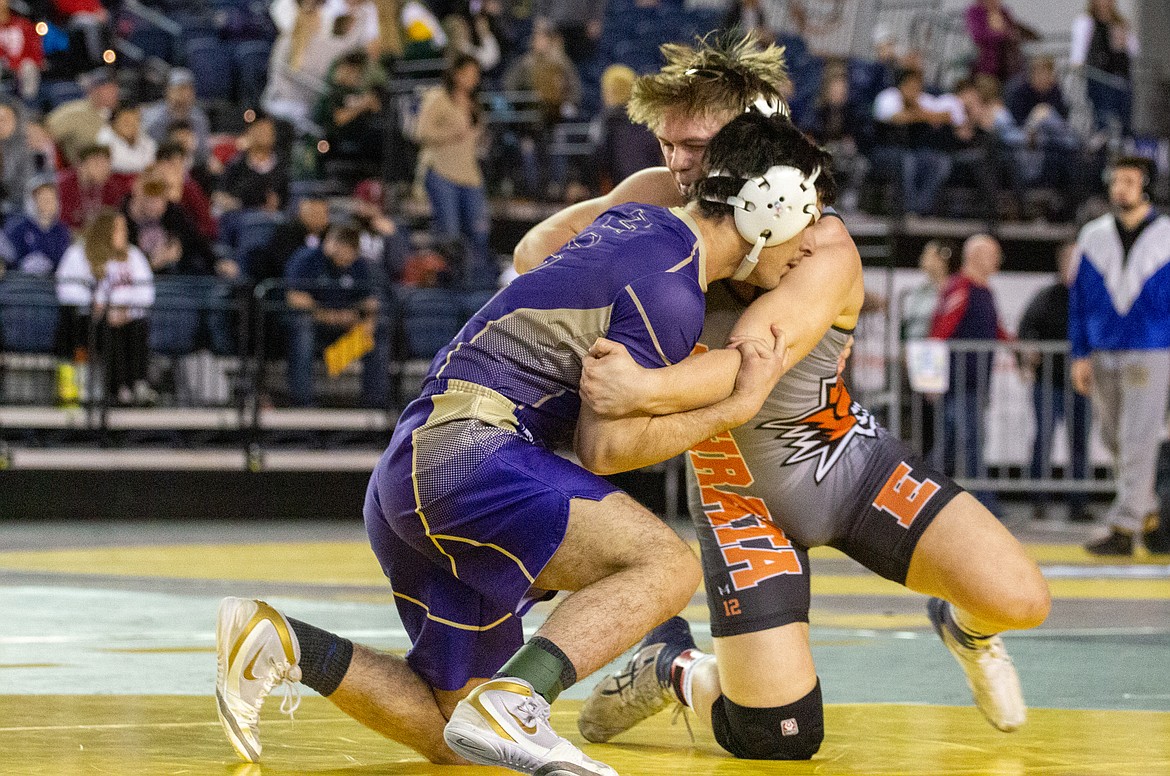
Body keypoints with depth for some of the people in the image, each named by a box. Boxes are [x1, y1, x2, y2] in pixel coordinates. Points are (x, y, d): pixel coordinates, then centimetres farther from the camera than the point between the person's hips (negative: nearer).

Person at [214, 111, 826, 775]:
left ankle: (278, 642, 6)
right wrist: (740, 404, -8)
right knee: (668, 566, -27)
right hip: (467, 451, -10)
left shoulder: (641, 220, 16)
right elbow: (605, 445, -13)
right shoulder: (669, 290, -12)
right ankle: (510, 704, -36)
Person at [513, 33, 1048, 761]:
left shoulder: (825, 250, -26)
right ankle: (672, 668, 21)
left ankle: (965, 630, 20)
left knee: (1017, 598, -19)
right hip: (746, 494, 1)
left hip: (852, 459, -1)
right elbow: (541, 244, -4)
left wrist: (648, 384, -63)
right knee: (780, 741, -12)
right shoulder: (662, 198, -14)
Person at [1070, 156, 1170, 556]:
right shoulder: (1093, 237, 8)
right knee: (1115, 443, 10)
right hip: (1103, 356, 4)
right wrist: (1080, 355, 4)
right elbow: (1079, 299, 10)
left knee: (1138, 444, -9)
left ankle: (1123, 529, -11)